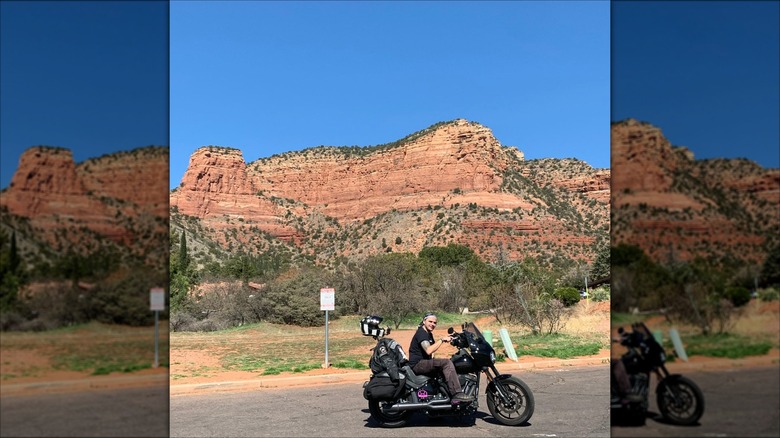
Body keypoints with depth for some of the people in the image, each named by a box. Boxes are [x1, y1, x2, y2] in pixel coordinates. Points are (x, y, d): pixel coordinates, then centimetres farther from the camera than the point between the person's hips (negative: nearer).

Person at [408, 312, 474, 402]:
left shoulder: (429, 334, 19)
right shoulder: (421, 333, -13)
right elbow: (429, 350, -27)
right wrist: (442, 340, -22)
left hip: (424, 363, 11)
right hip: (417, 364, -11)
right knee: (447, 363, -25)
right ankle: (457, 394, -32)